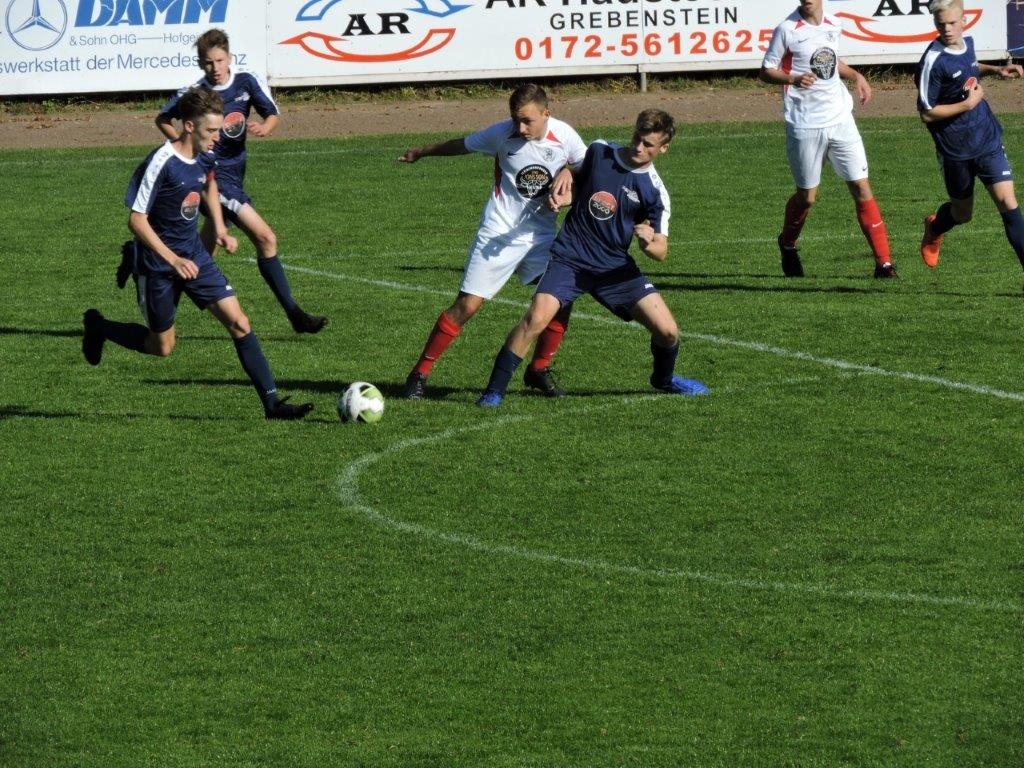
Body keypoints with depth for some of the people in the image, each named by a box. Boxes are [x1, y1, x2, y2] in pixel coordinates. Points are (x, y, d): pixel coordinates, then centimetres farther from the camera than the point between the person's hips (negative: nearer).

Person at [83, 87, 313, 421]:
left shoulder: (204, 155, -2)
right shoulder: (161, 163, -24)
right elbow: (136, 220, -21)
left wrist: (219, 228, 12)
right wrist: (174, 260, -26)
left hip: (194, 256, 6)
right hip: (156, 264, -6)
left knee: (238, 323, -6)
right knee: (162, 347, 8)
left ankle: (272, 401, -5)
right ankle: (98, 327, 34)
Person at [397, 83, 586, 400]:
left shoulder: (563, 136, -8)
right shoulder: (501, 133, -10)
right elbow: (461, 145, 8)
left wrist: (568, 172, -15)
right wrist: (420, 153, 21)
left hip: (541, 233, 3)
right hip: (499, 233, -2)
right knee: (467, 305, -7)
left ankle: (539, 369, 12)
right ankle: (420, 373, 1)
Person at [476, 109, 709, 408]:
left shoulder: (654, 192, -6)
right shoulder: (599, 152, -2)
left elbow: (661, 251, -5)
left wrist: (649, 243, -29)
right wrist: (564, 193, -4)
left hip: (615, 268, 1)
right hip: (570, 258, -1)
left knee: (667, 330, -7)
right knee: (536, 318, -24)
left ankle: (664, 379, 27)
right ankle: (494, 392, -14)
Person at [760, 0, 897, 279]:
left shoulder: (833, 25, 7)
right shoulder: (788, 29, -9)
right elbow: (766, 71, -6)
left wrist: (855, 76, 10)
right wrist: (794, 79, -24)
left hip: (840, 119, 4)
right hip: (805, 126, -4)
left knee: (862, 188, -4)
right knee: (807, 196, 7)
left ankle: (884, 263, -3)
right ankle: (788, 245, 38)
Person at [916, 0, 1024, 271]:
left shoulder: (967, 42, 1)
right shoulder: (933, 61, -18)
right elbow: (927, 113, -16)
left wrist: (996, 70, 10)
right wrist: (968, 104, -18)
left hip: (988, 140, 4)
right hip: (954, 149, -4)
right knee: (962, 213, 15)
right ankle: (933, 229, 51)